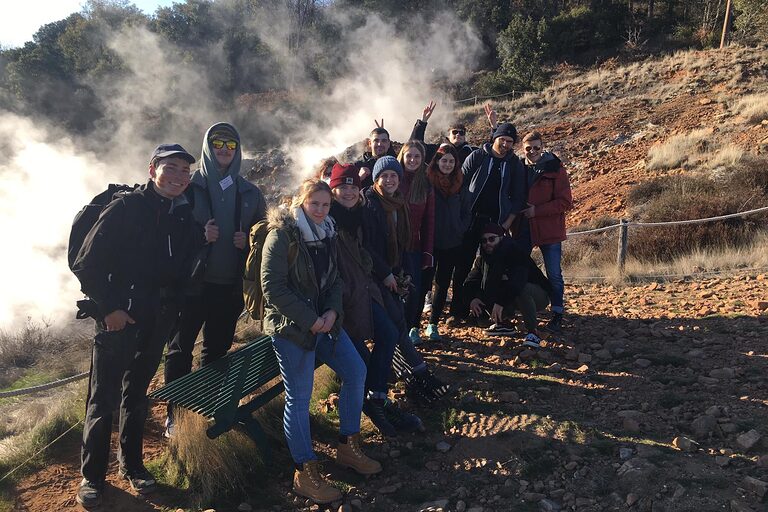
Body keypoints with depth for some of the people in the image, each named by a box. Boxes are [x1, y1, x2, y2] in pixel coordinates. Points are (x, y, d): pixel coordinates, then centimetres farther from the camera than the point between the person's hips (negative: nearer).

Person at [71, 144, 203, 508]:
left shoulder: (185, 217, 6)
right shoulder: (126, 208, -10)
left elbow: (185, 269, 12)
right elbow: (86, 264, -12)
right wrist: (109, 308, -14)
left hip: (158, 321, 5)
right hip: (119, 318, -5)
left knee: (137, 394, 19)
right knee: (102, 398, 3)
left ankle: (131, 463, 34)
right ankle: (92, 475, 20)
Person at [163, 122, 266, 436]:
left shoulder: (249, 193, 10)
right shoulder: (190, 187, 1)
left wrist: (248, 240, -5)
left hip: (230, 284, 3)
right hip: (192, 282, -3)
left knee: (218, 349, 13)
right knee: (180, 349, 1)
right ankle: (175, 415, 13)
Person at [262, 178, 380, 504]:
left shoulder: (327, 234, 9)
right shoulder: (281, 235, -13)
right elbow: (273, 288, -18)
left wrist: (332, 311, -7)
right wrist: (310, 320, -19)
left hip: (323, 321, 8)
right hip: (290, 327, -8)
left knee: (356, 372, 6)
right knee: (299, 397, -4)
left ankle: (348, 447, 23)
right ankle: (305, 474, 10)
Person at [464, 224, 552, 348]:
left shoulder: (514, 253, -26)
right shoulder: (482, 259, -3)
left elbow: (517, 282, -42)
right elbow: (471, 281, -6)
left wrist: (500, 302, -47)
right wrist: (472, 298, -26)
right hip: (510, 303, 6)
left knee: (522, 289, -40)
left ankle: (532, 331, -26)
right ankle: (501, 324, 0)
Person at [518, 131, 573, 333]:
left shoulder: (555, 169, -6)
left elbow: (565, 202, -9)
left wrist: (537, 211, -16)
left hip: (549, 229, -3)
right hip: (523, 229, 4)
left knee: (554, 275, 2)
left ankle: (557, 315, 15)